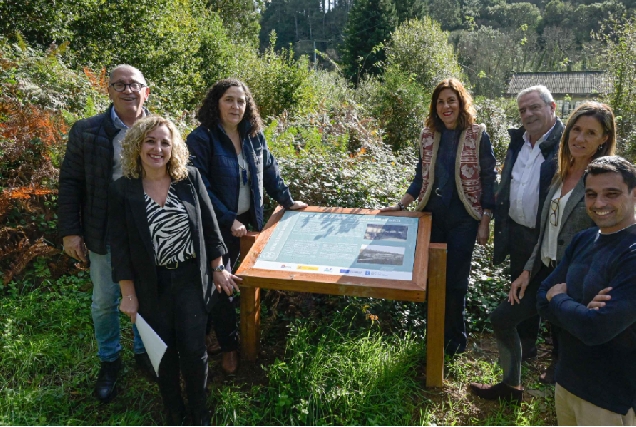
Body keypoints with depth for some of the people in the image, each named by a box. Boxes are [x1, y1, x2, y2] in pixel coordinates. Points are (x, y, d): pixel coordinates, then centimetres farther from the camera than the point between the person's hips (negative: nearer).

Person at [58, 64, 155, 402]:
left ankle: (143, 351, 39)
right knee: (104, 302, 13)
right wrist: (70, 232, -6)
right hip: (105, 234, -1)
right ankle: (109, 361, 36)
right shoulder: (86, 132, -6)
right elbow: (70, 183, -3)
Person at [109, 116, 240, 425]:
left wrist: (217, 269, 3)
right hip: (151, 284, 0)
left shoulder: (190, 179, -5)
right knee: (164, 352, 14)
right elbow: (120, 247, -4)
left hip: (191, 279, 0)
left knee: (194, 350, 5)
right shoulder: (123, 190, -7)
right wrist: (128, 294, -4)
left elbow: (209, 226, 1)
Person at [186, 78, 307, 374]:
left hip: (246, 221, 6)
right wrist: (228, 220, -20)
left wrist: (287, 201, 15)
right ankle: (229, 346, 22)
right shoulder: (201, 139, -15)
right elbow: (200, 189, -18)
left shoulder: (254, 136, 4)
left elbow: (269, 171, 15)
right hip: (217, 226, -5)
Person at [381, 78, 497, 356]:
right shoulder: (428, 135, 4)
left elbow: (488, 181, -4)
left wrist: (485, 224, -7)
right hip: (432, 216, 4)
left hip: (463, 219, -3)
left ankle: (455, 340, 25)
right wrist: (400, 205, 2)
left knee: (455, 281, 3)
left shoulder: (478, 135, -7)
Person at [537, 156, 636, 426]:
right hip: (567, 379, 7)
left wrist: (559, 298, -11)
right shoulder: (583, 240, 2)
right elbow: (543, 299, 1)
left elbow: (596, 329, -29)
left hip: (612, 398, -6)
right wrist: (580, 312, -19)